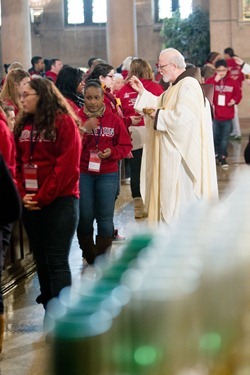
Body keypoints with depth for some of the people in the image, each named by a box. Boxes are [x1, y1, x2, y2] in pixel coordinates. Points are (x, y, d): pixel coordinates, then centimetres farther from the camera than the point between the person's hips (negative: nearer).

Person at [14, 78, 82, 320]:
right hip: (30, 204, 6)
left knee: (57, 261, -6)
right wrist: (22, 194, -6)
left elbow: (67, 166, -14)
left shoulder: (64, 122, -7)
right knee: (41, 259, 12)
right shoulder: (23, 125, 11)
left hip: (59, 201, -6)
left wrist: (42, 198, -15)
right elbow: (17, 162, 10)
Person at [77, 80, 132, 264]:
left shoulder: (114, 119, 2)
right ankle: (89, 258, 21)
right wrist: (84, 130, -21)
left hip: (108, 174, 0)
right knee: (85, 216, 3)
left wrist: (112, 152, -13)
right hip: (82, 174, 0)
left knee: (105, 217, 2)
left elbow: (126, 145, 5)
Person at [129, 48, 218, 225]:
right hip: (172, 153, 11)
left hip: (183, 153, -11)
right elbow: (161, 105, 20)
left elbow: (181, 117, -28)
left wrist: (156, 115, -16)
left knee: (181, 196, -3)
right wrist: (142, 92, 11)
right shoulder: (176, 86, 15)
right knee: (170, 193, 15)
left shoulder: (188, 86, -18)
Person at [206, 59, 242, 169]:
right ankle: (215, 153, 28)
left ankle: (222, 157, 14)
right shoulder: (210, 80, -2)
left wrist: (234, 100, -11)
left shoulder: (233, 82, 1)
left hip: (227, 116, 1)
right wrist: (215, 81, -21)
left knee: (225, 138, 5)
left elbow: (238, 94, 10)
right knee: (214, 137, 8)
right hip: (214, 115, -1)